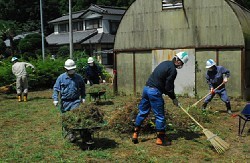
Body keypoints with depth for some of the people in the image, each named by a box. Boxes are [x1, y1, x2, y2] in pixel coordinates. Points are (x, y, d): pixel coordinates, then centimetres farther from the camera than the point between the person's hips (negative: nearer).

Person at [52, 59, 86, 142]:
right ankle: (69, 133, 20)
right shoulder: (61, 77, 0)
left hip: (75, 101, 0)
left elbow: (82, 88, 18)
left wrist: (83, 97, 12)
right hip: (65, 101, 0)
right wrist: (55, 99, -7)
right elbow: (56, 88, 2)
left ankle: (74, 132, -8)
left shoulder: (78, 77, 4)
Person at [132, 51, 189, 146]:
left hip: (146, 88, 9)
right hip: (155, 92, -9)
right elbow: (168, 87, -12)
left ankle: (135, 134, 21)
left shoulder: (165, 63, 14)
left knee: (142, 112, 16)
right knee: (160, 116, 3)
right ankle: (161, 139, 11)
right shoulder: (173, 70, -13)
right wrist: (174, 98, 2)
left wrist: (172, 94, 17)